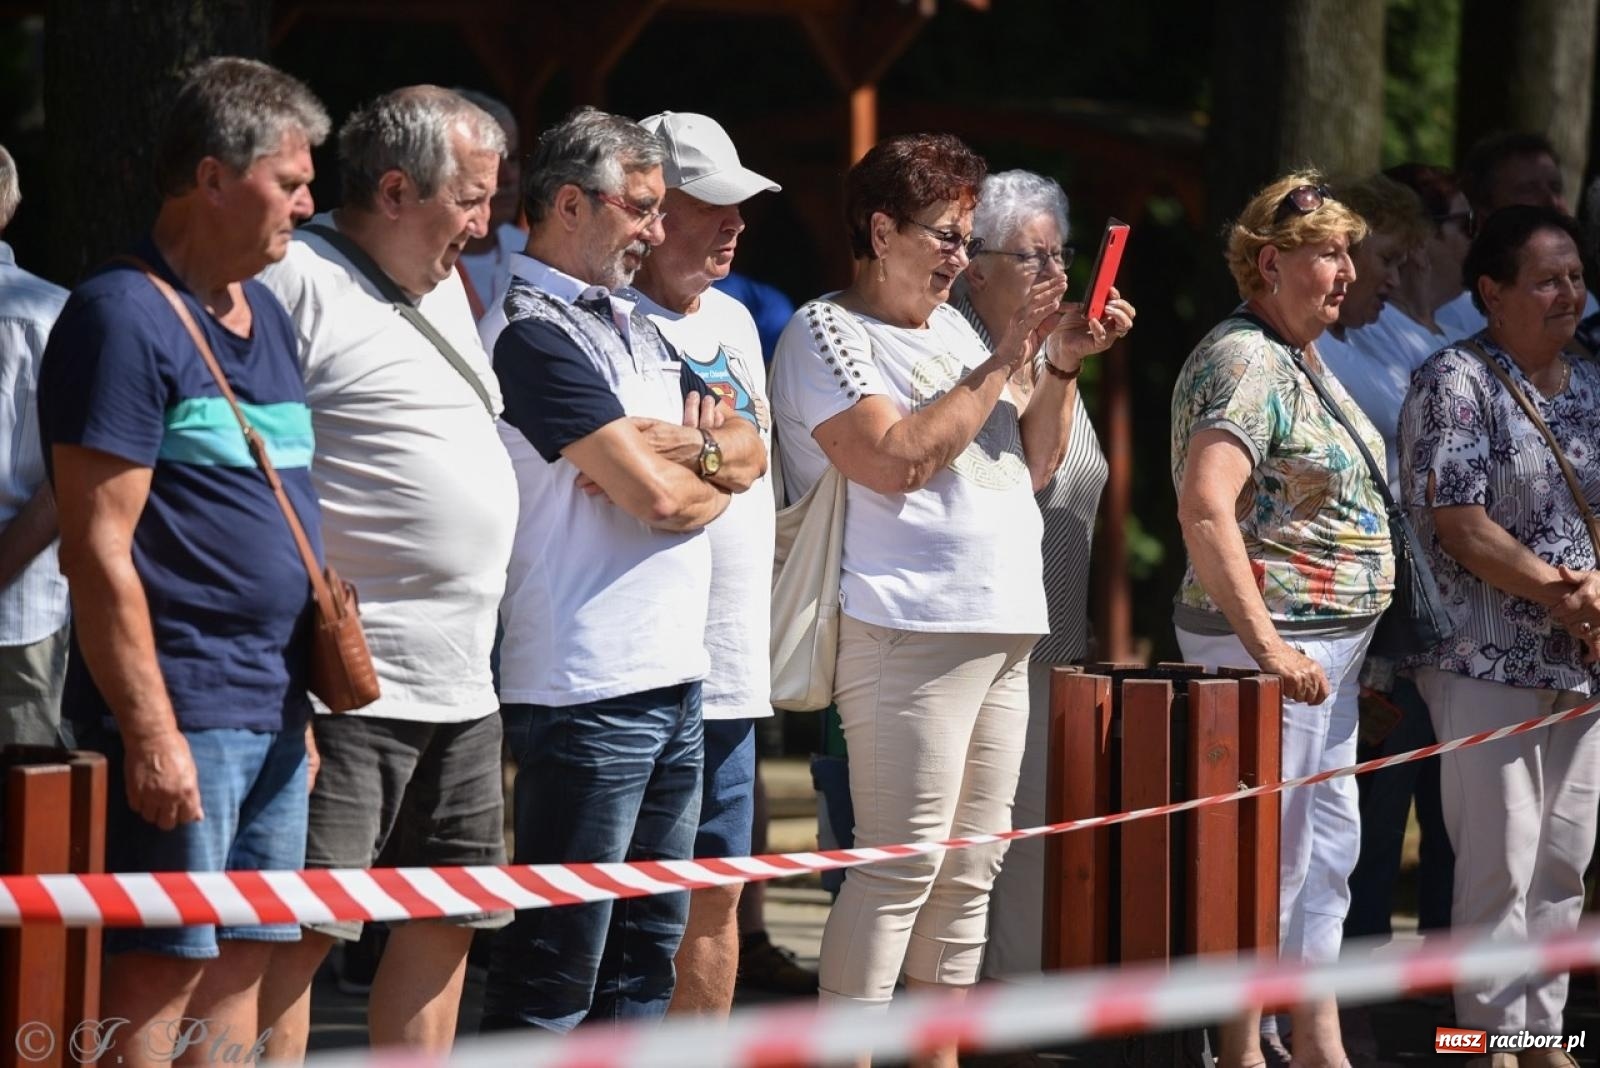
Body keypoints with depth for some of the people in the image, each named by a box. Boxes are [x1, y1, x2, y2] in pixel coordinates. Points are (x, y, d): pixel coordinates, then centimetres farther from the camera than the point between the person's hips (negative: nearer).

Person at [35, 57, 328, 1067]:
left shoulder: (267, 318, 16)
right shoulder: (125, 318, -12)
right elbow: (99, 548, -16)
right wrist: (150, 730, -20)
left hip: (271, 709, 8)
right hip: (180, 712, -8)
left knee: (244, 964, 9)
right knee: (158, 974, -8)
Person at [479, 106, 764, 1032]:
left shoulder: (632, 324, 19)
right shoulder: (535, 332, -11)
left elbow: (750, 452, 15)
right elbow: (658, 496, -17)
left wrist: (687, 449, -8)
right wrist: (712, 459, 5)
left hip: (675, 676, 10)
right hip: (589, 687, -10)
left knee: (648, 947, 12)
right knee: (557, 964, -8)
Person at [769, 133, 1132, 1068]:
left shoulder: (952, 327, 19)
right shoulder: (828, 334, -5)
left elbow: (1032, 465, 21)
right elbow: (899, 460, -18)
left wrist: (1064, 367, 6)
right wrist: (1005, 359, -12)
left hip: (1001, 635, 8)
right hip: (910, 631, -8)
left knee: (971, 869, 9)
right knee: (902, 867, -12)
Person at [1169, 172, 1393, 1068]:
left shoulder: (1303, 358, 14)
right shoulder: (1244, 361, -16)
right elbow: (1206, 506, -27)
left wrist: (1350, 648, 19)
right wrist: (1267, 645, -27)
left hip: (1328, 648, 10)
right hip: (1275, 647, -10)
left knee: (1329, 848, 14)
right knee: (1269, 855, -5)